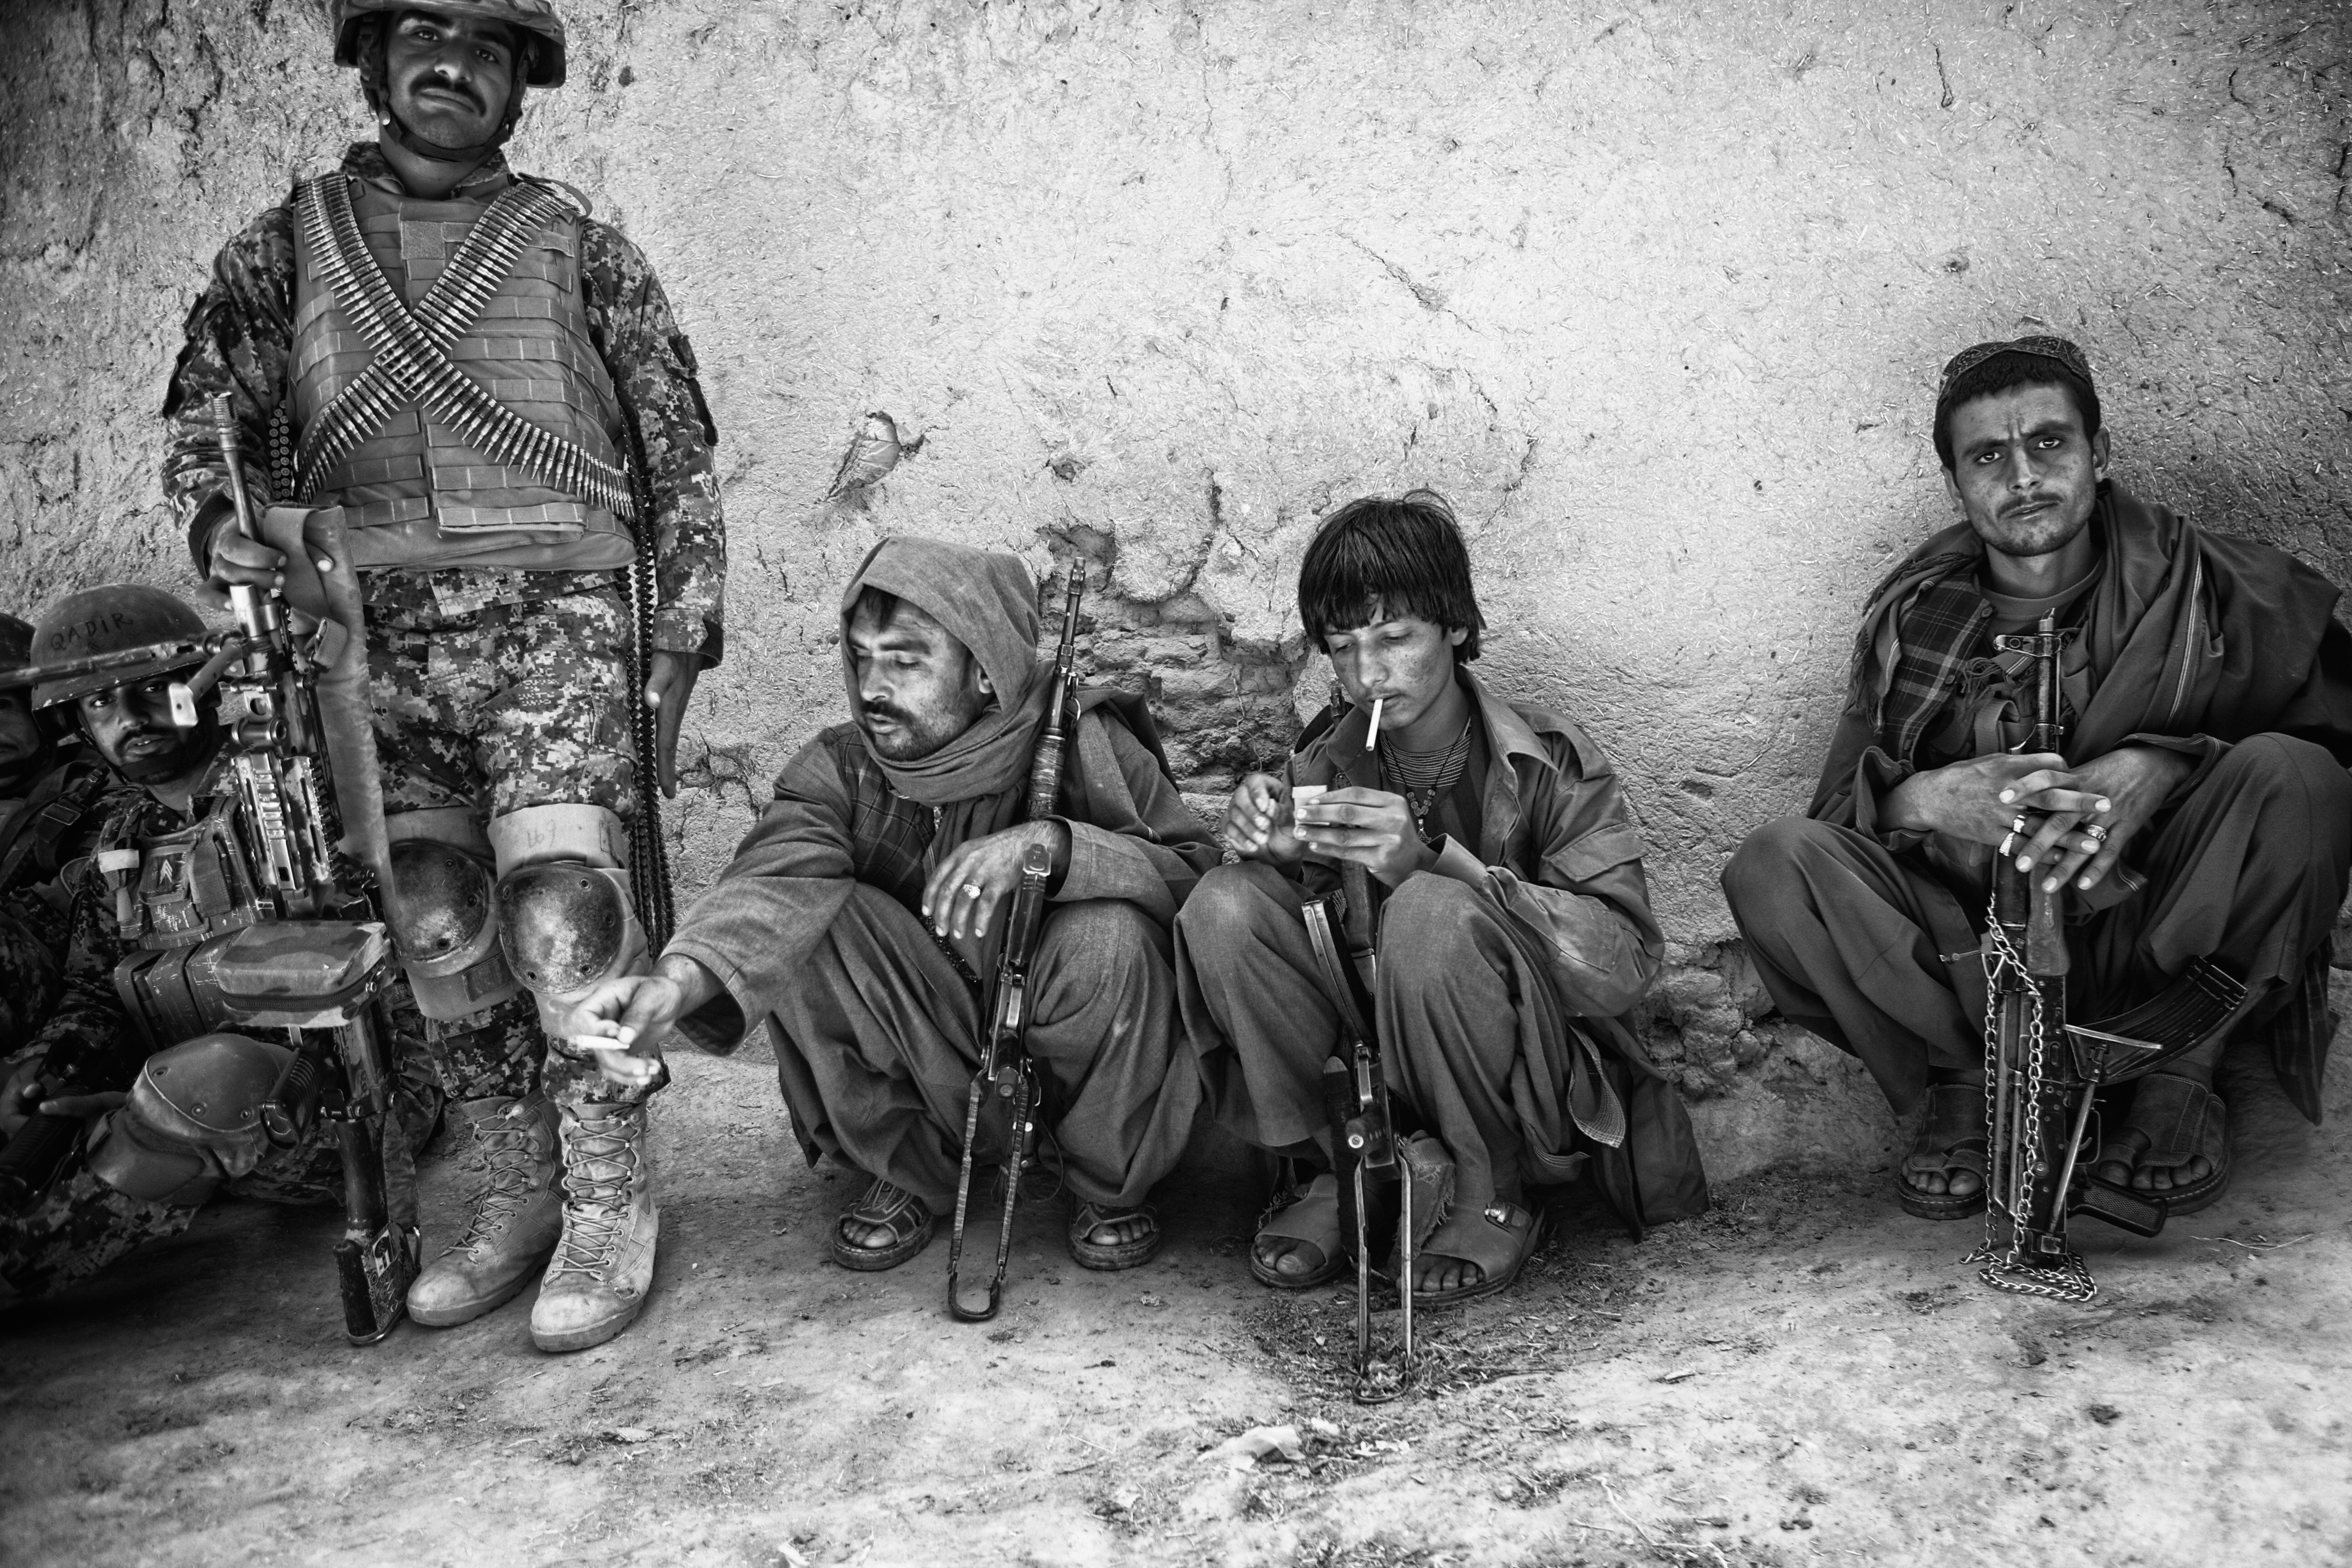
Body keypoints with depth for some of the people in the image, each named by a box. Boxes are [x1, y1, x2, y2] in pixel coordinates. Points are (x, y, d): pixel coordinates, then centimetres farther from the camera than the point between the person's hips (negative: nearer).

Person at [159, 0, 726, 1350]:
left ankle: (611, 1213, -1)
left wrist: (678, 645, 1)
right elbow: (203, 413, 17)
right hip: (378, 635, 3)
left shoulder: (578, 250, 8)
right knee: (438, 931, 6)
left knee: (564, 910, -14)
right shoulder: (287, 247, 14)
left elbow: (680, 455, 8)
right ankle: (517, 1197, 20)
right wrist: (217, 519, -6)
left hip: (555, 620, -3)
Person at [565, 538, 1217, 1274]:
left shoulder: (1087, 748, -12)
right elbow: (771, 881, -27)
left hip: (1074, 1059, -1)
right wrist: (678, 979, -48)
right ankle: (908, 1167, -1)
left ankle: (1111, 1185, -4)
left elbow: (1199, 875, -22)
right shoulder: (838, 769, -8)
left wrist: (1055, 844, -38)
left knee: (1108, 936, -32)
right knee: (798, 923, -23)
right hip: (922, 1060, 2)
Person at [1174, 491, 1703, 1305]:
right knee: (1227, 905, -18)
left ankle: (1496, 1193, -10)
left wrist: (1438, 860, -33)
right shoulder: (1329, 761, 0)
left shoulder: (1549, 761, -12)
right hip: (1363, 1077, 4)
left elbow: (1624, 964, -22)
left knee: (1432, 913, -33)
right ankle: (1332, 1167, -3)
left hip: (1541, 1093, -3)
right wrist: (1270, 847, -22)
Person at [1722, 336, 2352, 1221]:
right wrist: (1924, 800, -26)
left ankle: (2184, 1069, -10)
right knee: (1775, 864, -23)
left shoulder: (2196, 583, -4)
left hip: (2163, 946, -1)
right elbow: (1836, 806, -1)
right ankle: (1964, 1076, -10)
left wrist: (2162, 767, -28)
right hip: (1969, 960, 1)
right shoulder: (1912, 617, 1)